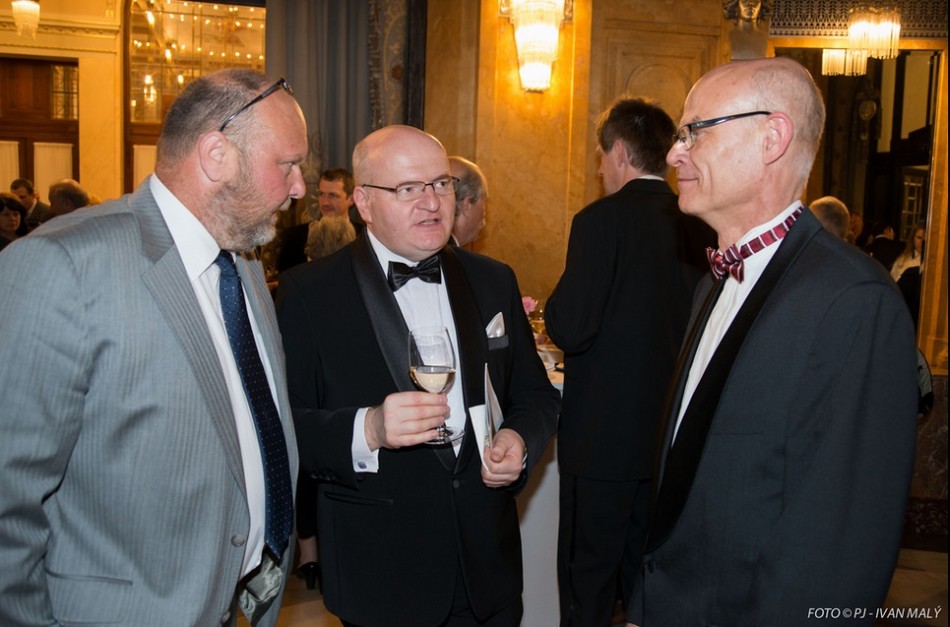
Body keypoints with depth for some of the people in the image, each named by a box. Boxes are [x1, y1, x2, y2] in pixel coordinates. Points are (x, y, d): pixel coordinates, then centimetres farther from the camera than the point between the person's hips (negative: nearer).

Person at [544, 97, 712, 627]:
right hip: (671, 434, 6)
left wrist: (553, 307, 2)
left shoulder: (601, 220, -16)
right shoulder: (698, 225, 2)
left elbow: (570, 330, -19)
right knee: (645, 571, 21)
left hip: (604, 435, -6)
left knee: (588, 581, 7)